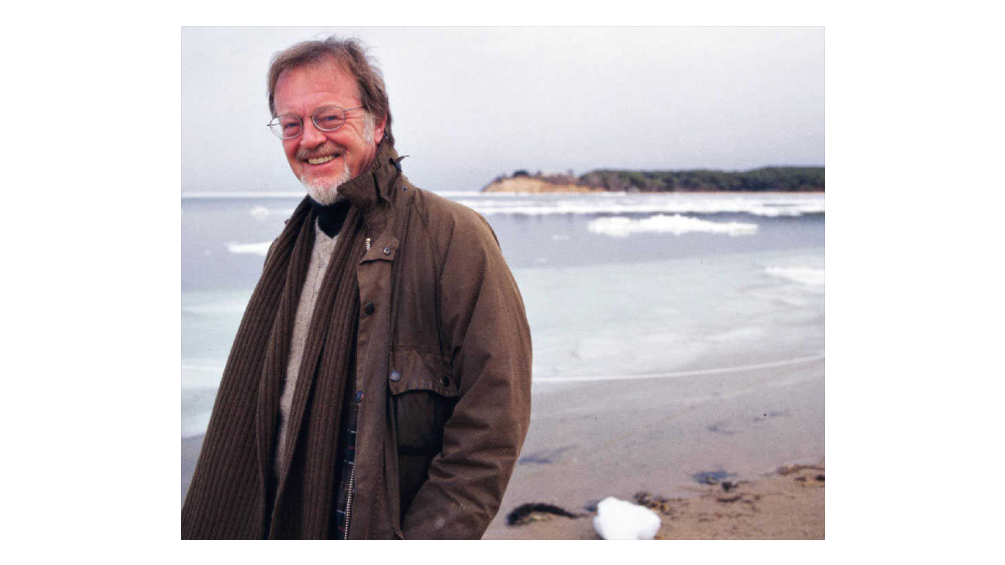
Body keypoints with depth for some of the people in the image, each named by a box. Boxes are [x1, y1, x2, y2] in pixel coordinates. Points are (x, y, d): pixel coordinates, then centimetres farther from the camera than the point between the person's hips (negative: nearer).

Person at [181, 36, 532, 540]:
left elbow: (493, 414, -19)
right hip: (279, 526, 6)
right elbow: (260, 413, 13)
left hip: (387, 526, -6)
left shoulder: (450, 234, -16)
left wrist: (424, 539, -21)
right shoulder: (291, 248, 7)